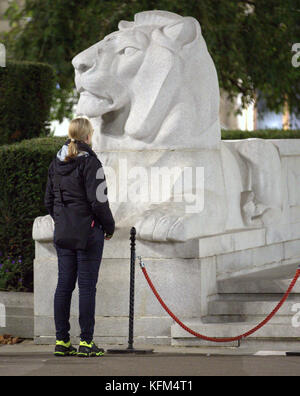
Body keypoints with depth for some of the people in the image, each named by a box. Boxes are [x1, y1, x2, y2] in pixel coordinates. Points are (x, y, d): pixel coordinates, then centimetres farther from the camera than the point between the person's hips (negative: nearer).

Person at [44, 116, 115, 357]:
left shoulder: (56, 163, 8)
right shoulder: (89, 162, -13)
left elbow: (49, 200, 14)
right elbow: (98, 201, -14)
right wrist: (109, 227, -1)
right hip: (88, 231, -6)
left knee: (64, 284, 8)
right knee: (87, 285, -3)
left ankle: (61, 341, 9)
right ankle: (86, 342, -2)